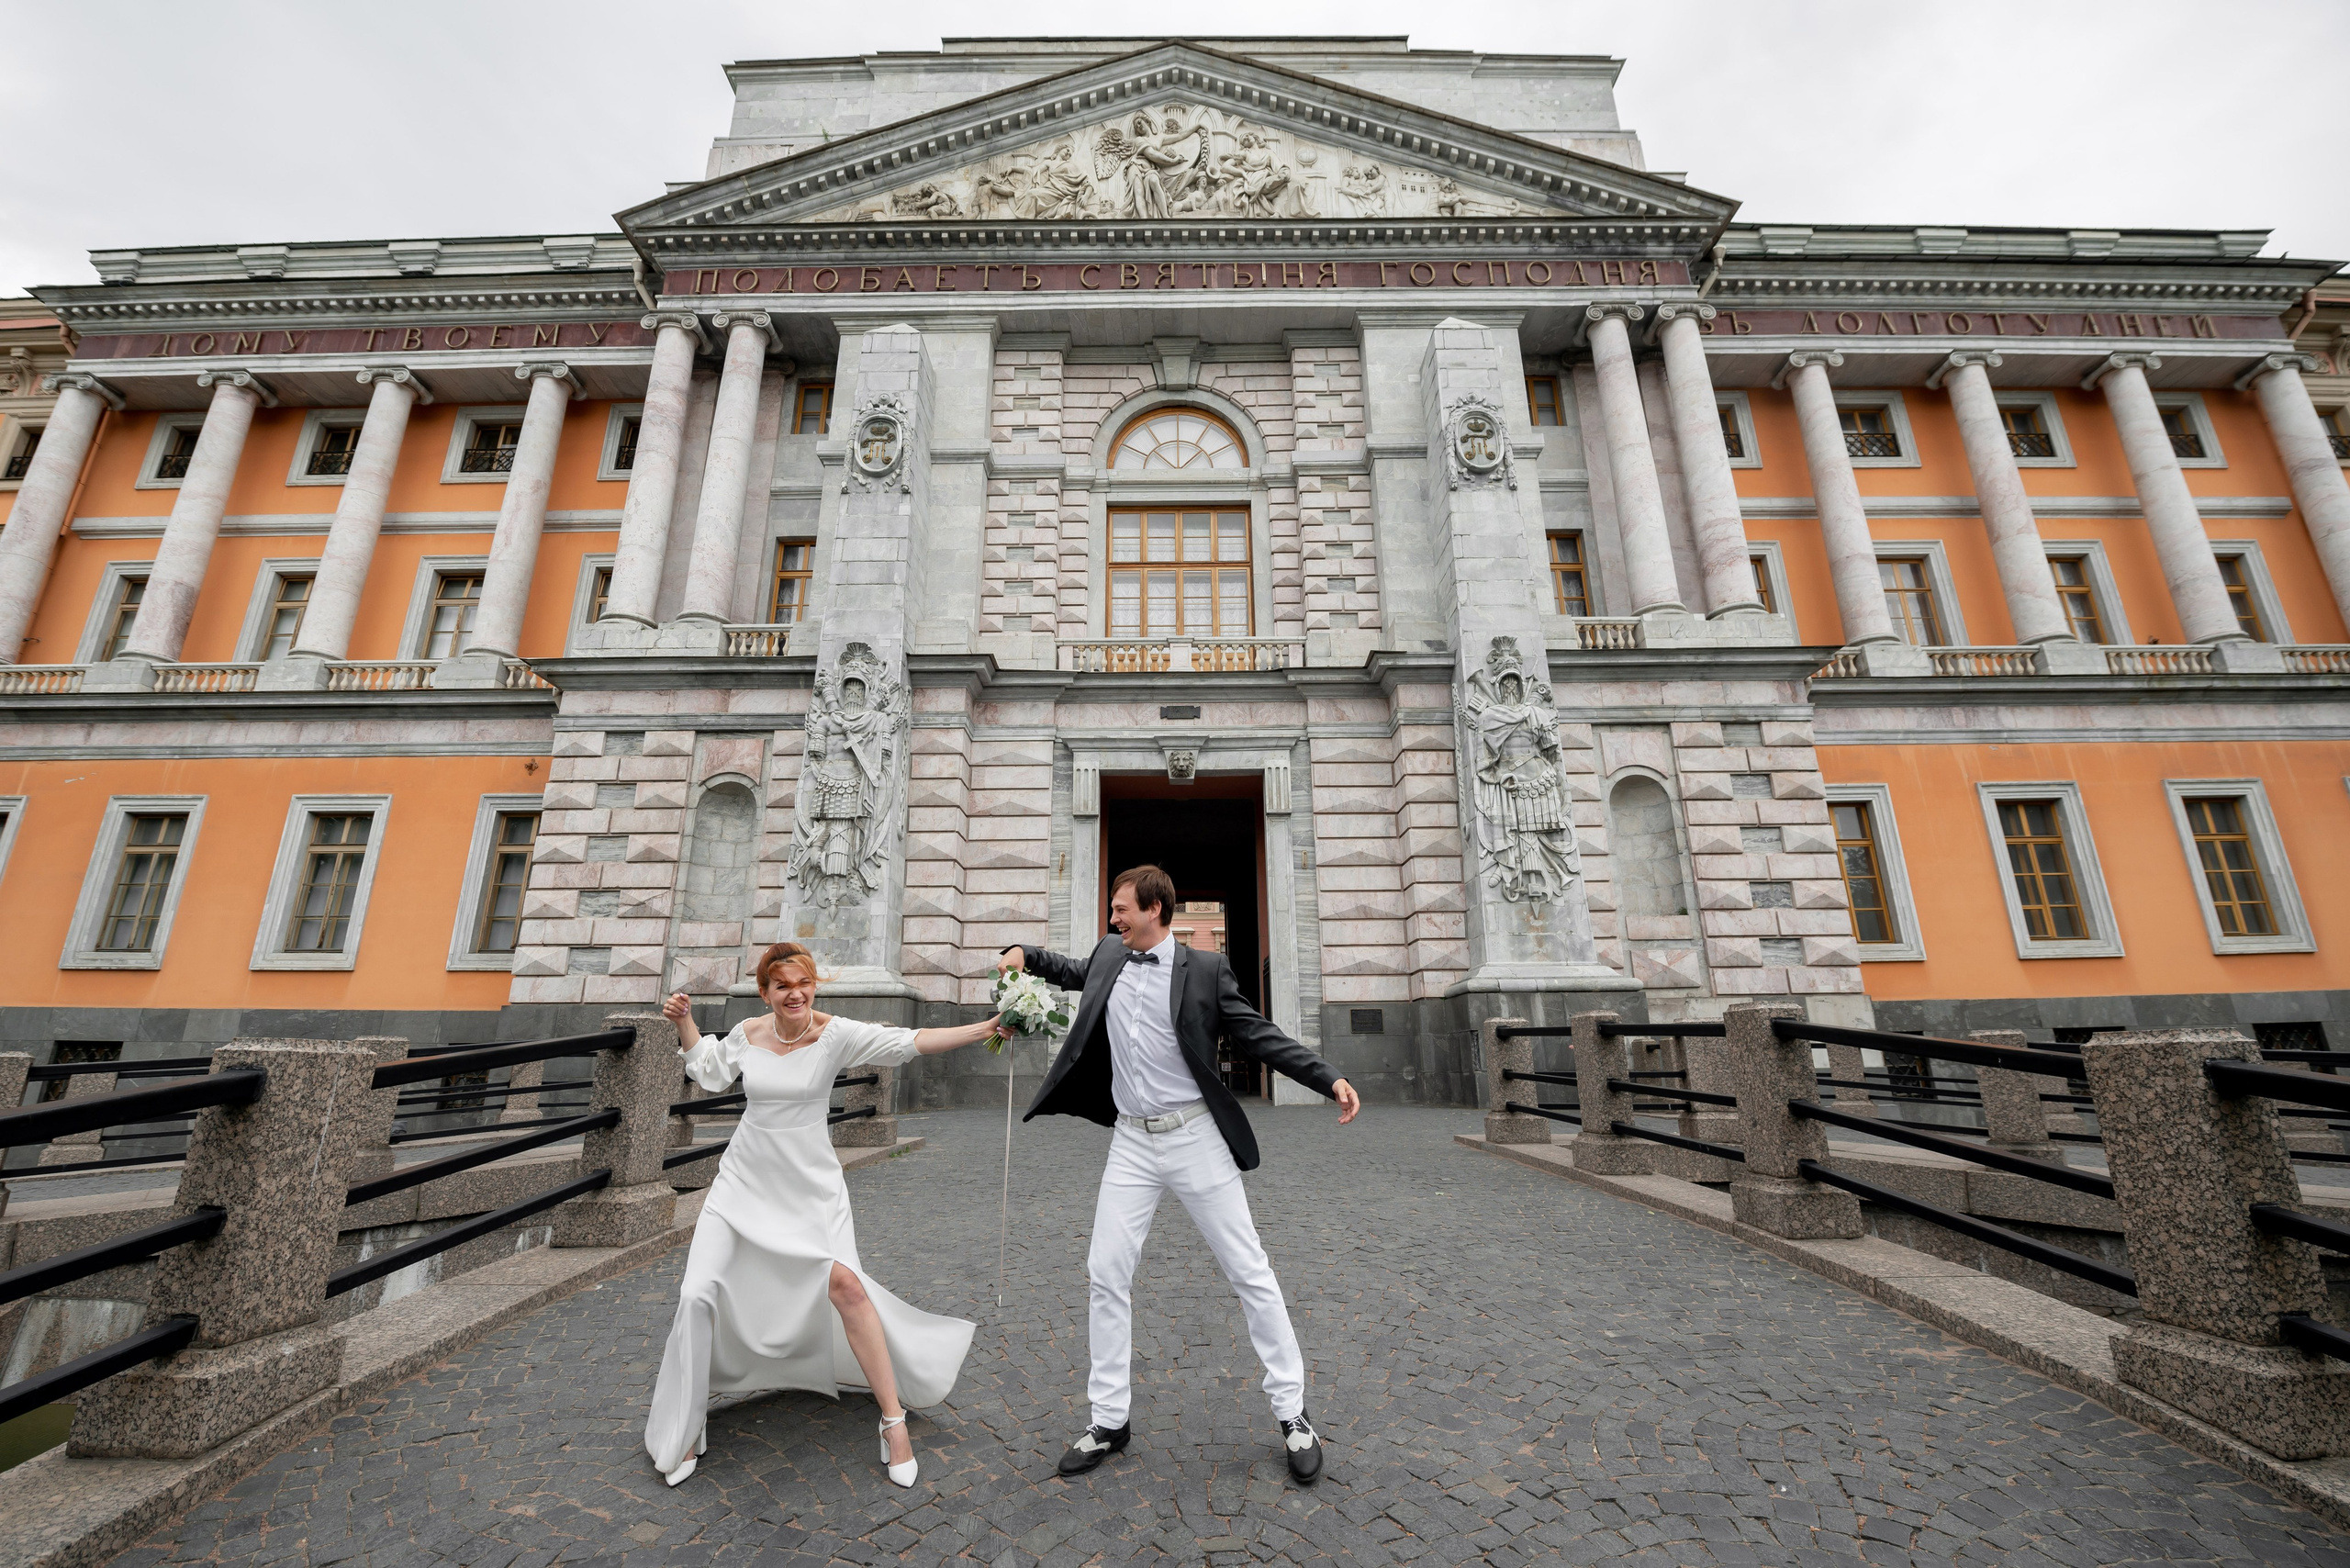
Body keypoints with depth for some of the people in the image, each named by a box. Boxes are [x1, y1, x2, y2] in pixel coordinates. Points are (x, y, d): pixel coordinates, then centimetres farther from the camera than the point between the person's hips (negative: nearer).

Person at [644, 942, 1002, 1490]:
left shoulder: (836, 1034, -16)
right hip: (745, 1182, 3)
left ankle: (894, 1418, 3)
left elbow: (909, 1041, -27)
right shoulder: (747, 1034, -4)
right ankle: (683, 1431, 30)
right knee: (699, 1294, 2)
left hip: (811, 1186, -3)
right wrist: (684, 1022, 6)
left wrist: (982, 1029, -37)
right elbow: (709, 1070, 19)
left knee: (844, 1283, -14)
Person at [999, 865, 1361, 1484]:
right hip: (1131, 1141, 4)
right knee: (1107, 1274, 6)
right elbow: (1076, 973, 26)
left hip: (1194, 1137, -4)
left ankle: (1292, 1413, 22)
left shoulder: (1204, 970, -9)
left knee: (1249, 1272, 5)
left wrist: (1329, 1079, -17)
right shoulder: (1110, 957, 5)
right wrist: (1025, 954, 8)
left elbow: (1259, 1034, -8)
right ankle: (1109, 1420, 25)